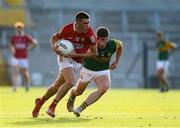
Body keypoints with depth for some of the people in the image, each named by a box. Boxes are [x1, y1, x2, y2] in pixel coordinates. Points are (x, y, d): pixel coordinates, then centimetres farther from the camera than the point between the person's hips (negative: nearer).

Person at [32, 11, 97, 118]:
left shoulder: (90, 33, -20)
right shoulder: (68, 29, -21)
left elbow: (94, 53, -13)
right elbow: (55, 37, -1)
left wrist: (76, 54, -21)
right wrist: (54, 47, -22)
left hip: (77, 61, 3)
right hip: (65, 57, -3)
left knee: (57, 86, 8)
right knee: (70, 82, -24)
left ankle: (40, 102, 31)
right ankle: (52, 107, -10)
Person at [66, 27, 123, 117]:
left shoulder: (112, 45, -20)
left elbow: (120, 45, 3)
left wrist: (116, 61, 4)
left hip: (103, 71, 1)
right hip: (87, 70, -1)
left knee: (104, 88, -31)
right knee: (78, 92, 18)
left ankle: (81, 108, -23)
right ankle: (72, 95, 61)